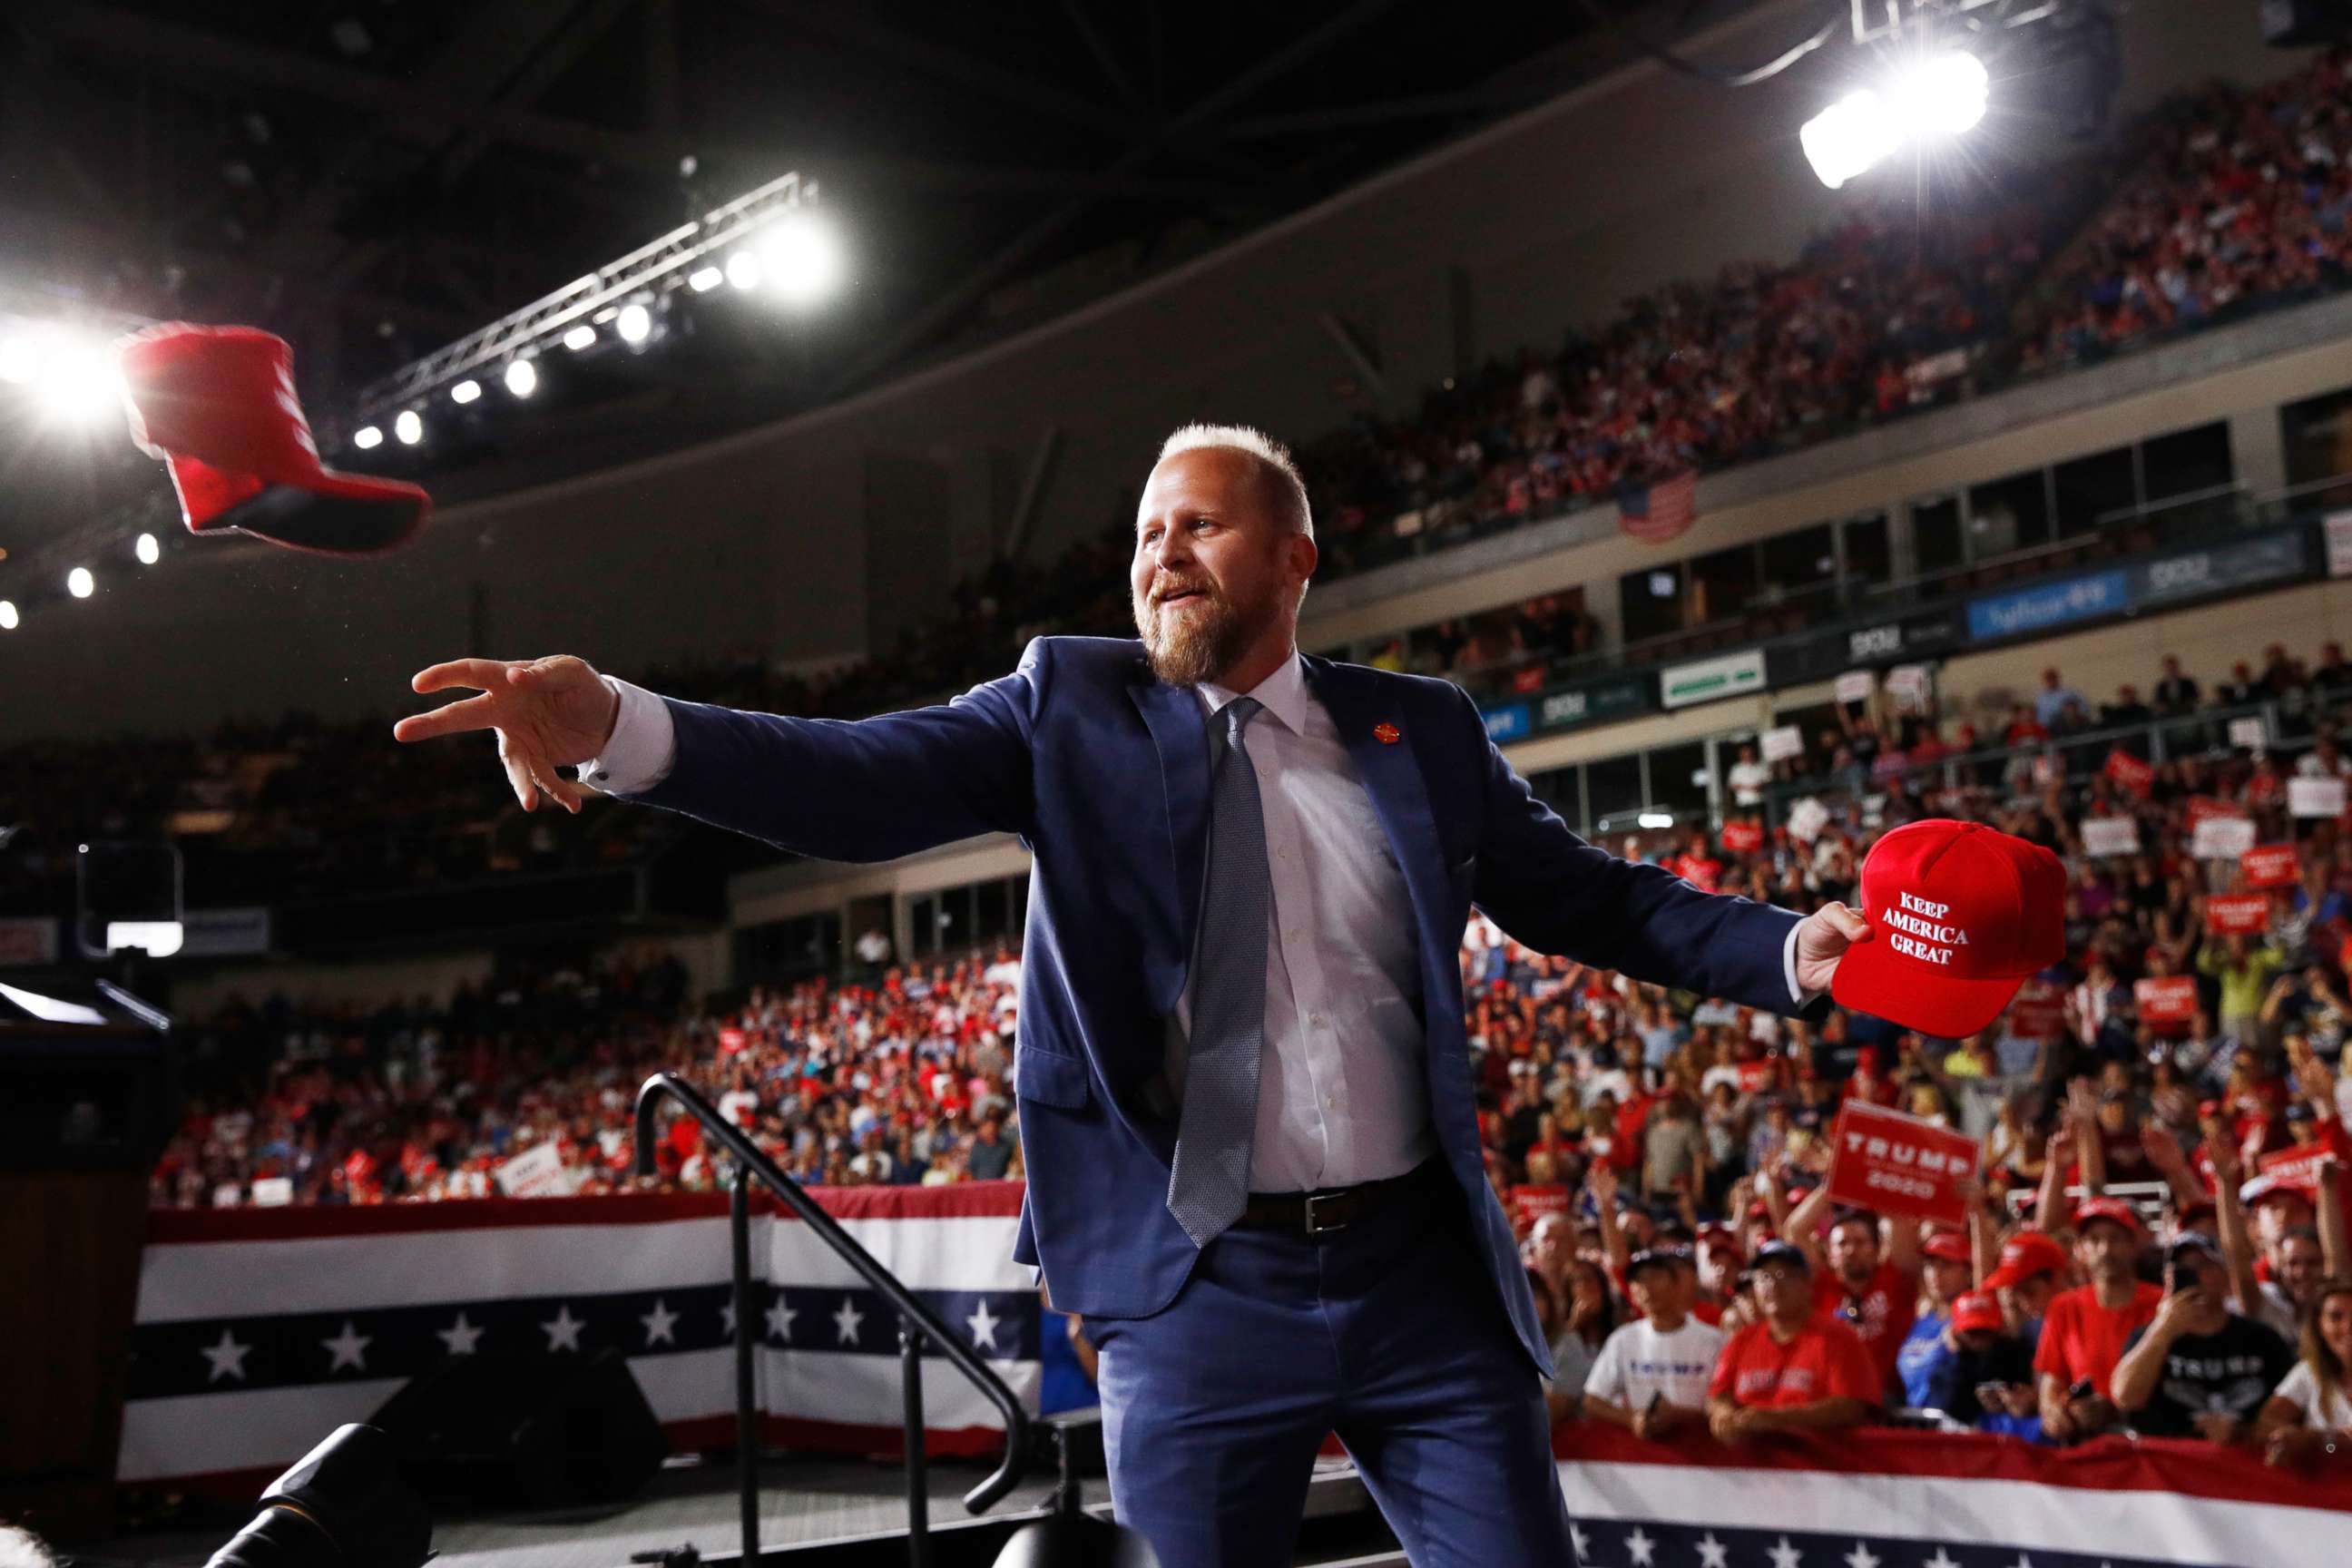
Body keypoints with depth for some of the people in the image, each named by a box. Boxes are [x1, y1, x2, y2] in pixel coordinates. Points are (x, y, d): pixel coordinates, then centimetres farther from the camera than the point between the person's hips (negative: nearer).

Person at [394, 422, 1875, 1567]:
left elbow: (1587, 896, 12)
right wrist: (623, 729, -28)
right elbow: (862, 783, -11)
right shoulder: (1072, 703, 2)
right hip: (1198, 1292, -1)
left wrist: (1794, 948, -3)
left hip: (1423, 1275, 2)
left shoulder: (1421, 729, 8)